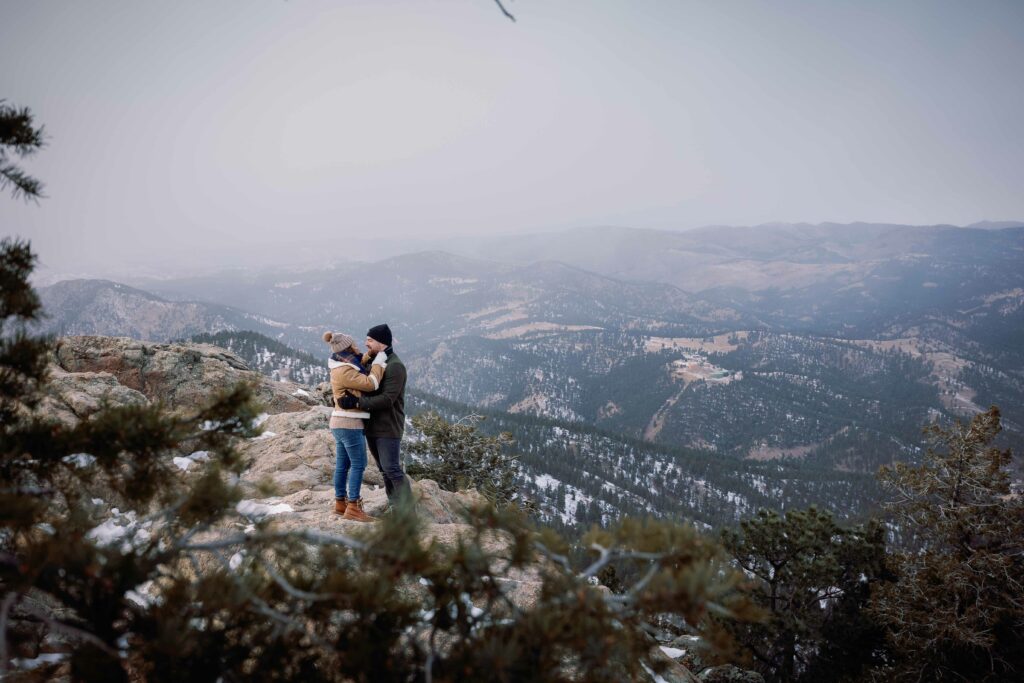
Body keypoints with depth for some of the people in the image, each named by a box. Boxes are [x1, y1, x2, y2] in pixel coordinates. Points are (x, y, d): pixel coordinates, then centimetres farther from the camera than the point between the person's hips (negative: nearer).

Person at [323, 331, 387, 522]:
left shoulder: (341, 367, 12)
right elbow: (370, 384, -20)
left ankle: (340, 503, 18)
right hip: (350, 424, -10)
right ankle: (353, 508, -7)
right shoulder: (344, 371, -18)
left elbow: (361, 373, 26)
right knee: (358, 464, -7)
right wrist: (379, 362, -8)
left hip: (341, 422, 10)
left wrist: (370, 357, 11)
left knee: (342, 464, 12)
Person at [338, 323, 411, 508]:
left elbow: (387, 399, -23)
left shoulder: (395, 366, -15)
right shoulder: (373, 362, 14)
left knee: (392, 468, -10)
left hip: (388, 428, -9)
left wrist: (357, 402, -27)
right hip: (372, 425, 9)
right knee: (384, 469, 11)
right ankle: (394, 506, 18)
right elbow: (366, 388, 21)